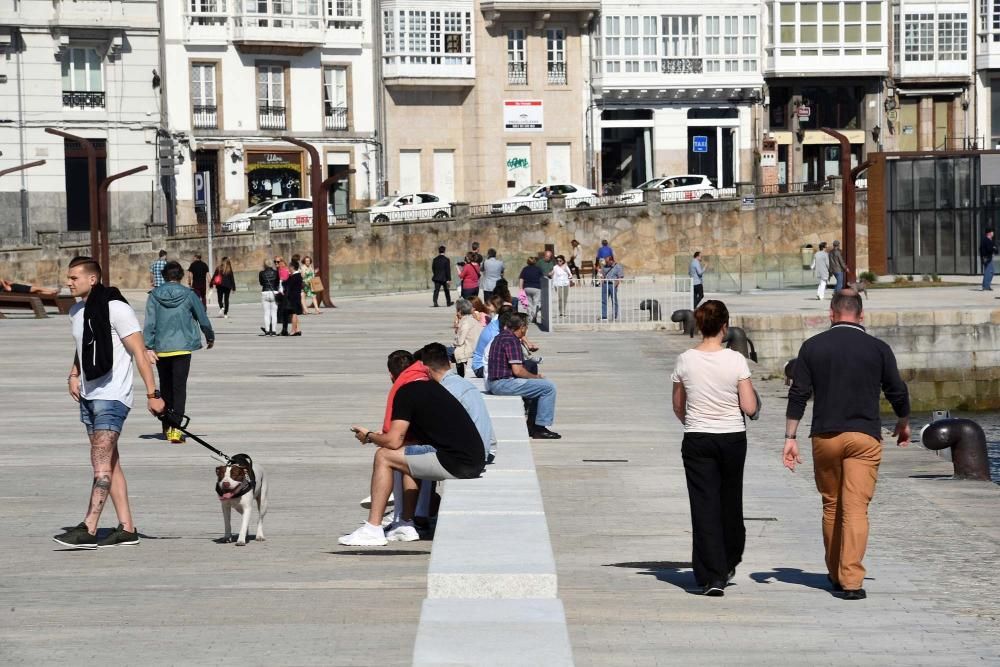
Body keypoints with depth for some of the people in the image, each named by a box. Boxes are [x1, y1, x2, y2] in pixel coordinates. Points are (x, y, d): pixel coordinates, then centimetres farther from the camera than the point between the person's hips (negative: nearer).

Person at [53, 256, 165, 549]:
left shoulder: (116, 308, -13)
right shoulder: (76, 311, 11)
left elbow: (139, 352, -13)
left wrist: (152, 394, -16)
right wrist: (74, 374, 9)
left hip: (112, 396, -9)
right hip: (88, 396, 9)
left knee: (102, 462, -13)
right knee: (109, 462, 9)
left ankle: (88, 529, -19)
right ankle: (126, 528, 13)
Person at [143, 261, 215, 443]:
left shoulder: (154, 295, 1)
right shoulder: (188, 295, -2)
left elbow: (149, 323, -5)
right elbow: (203, 319, 5)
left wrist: (148, 347, -5)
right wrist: (210, 337, 22)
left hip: (161, 348, 2)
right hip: (182, 347, -2)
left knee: (165, 388, 16)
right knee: (179, 387, -3)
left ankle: (167, 428, 26)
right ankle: (175, 428, -15)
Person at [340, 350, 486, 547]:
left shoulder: (405, 392, -5)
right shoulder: (432, 387, 21)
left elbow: (393, 441, -9)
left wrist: (369, 436, 10)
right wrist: (384, 435, 34)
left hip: (456, 463, -9)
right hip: (475, 459, 9)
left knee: (384, 456, 0)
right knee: (408, 452, 28)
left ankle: (373, 529, -2)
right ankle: (406, 524, 26)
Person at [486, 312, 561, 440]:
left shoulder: (500, 336, 16)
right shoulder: (512, 340, -16)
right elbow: (517, 370, -21)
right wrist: (535, 376, -4)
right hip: (504, 383, -11)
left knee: (539, 385, 26)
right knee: (548, 387, -10)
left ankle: (532, 425, 25)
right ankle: (540, 428, -6)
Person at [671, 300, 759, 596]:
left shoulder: (685, 361, -5)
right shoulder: (736, 360, -10)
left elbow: (678, 408, 6)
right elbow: (750, 407, -11)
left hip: (697, 439, 0)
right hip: (732, 438, 0)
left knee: (704, 505, 1)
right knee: (730, 501, 18)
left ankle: (712, 576, -6)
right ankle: (728, 565, 35)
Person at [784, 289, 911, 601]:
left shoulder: (813, 347, 3)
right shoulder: (877, 348, 1)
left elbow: (798, 395, 0)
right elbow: (897, 392, 6)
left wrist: (790, 438, 3)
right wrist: (903, 424, 25)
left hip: (825, 437, 2)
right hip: (864, 437, -2)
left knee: (831, 506, 15)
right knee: (856, 508, -5)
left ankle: (835, 574, 24)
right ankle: (851, 580, -12)